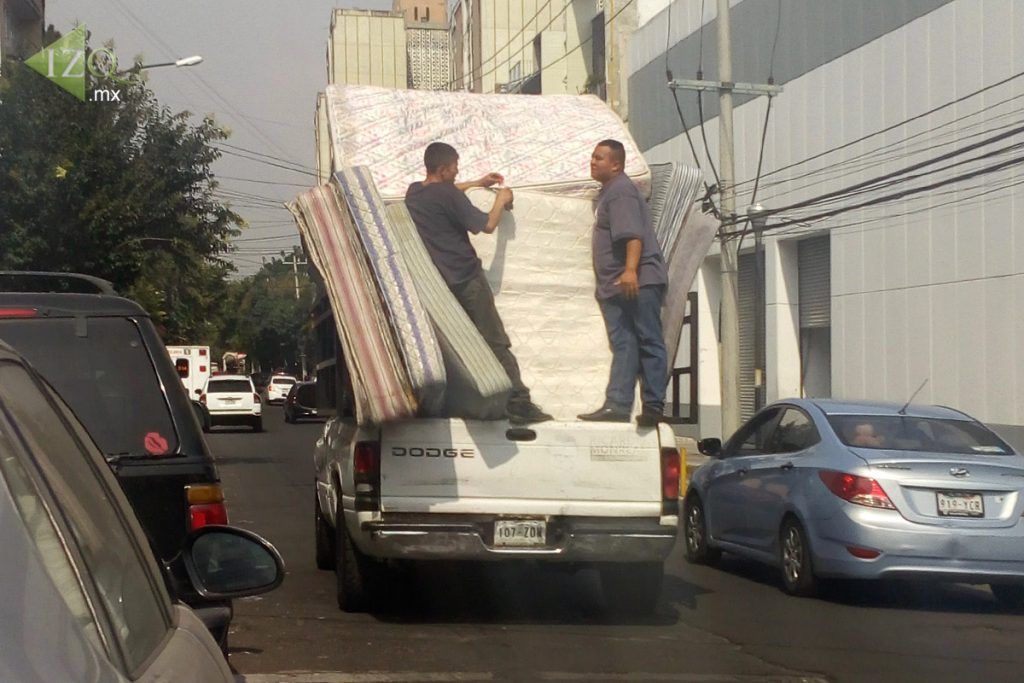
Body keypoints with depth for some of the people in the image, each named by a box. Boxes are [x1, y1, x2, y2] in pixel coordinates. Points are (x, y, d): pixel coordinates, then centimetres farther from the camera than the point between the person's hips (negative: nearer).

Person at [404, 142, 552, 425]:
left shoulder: (413, 192, 9)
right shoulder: (448, 196, -14)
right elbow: (487, 225, -10)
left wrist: (477, 183, 35)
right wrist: (501, 200, 7)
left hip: (434, 283, 7)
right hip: (466, 279, -7)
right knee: (496, 343, -4)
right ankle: (519, 403, -8)